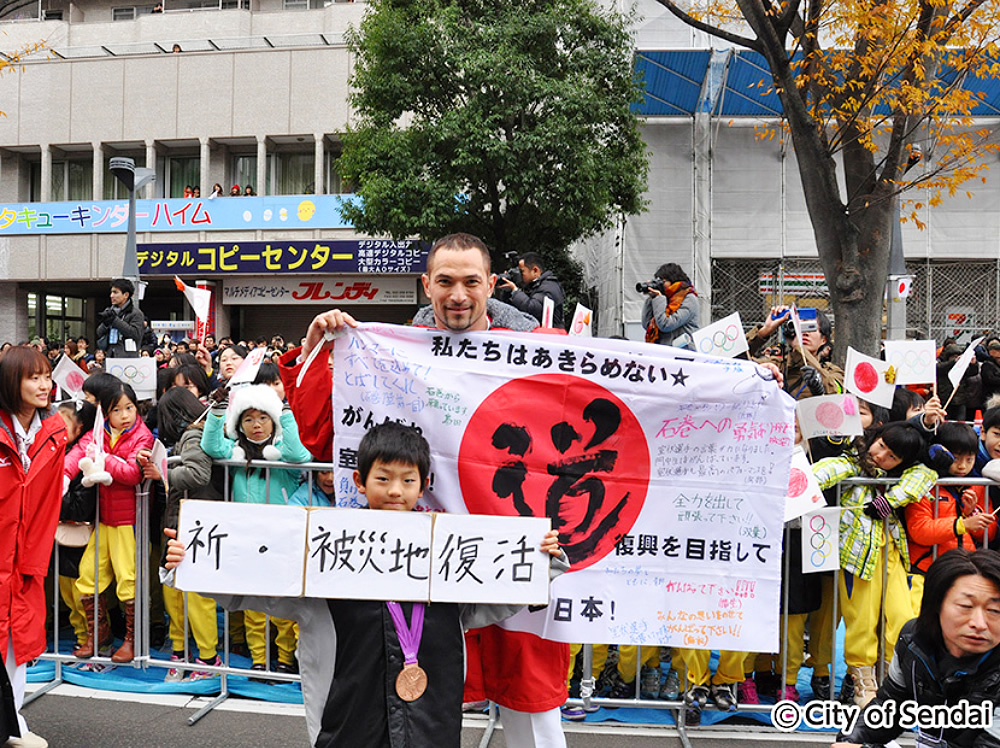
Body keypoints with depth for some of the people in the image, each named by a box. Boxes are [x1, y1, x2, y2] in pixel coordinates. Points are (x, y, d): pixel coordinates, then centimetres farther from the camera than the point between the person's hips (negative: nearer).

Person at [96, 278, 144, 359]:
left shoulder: (136, 313, -1)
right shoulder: (110, 311, 17)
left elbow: (136, 334, -15)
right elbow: (99, 333, 15)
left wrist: (115, 320, -13)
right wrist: (105, 323, -8)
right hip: (110, 357, 6)